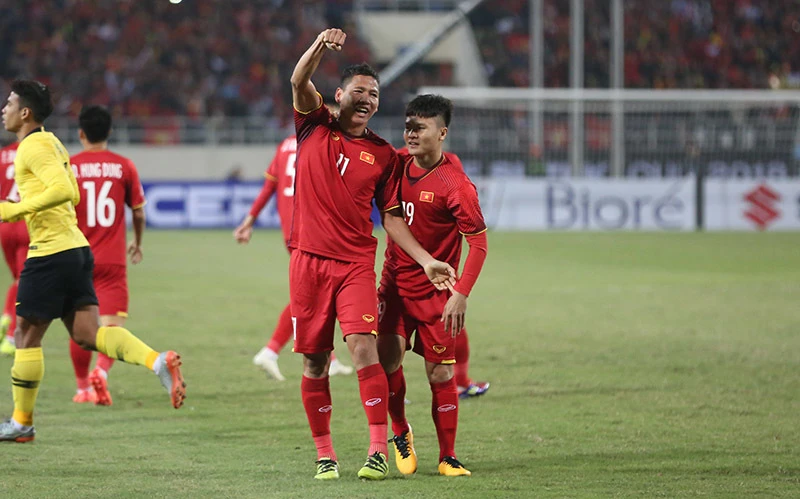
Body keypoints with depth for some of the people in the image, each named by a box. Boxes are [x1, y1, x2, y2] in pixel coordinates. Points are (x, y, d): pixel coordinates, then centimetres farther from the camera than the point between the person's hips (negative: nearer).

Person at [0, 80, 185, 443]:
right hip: (76, 249, 9)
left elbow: (63, 190, -24)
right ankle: (158, 361, -17)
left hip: (50, 252, -9)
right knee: (88, 334, 2)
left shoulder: (33, 147, -12)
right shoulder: (52, 143, 18)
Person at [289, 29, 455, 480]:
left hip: (357, 264, 0)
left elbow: (392, 218, 11)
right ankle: (325, 455, 13)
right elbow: (299, 81, -11)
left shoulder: (383, 154, 8)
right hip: (309, 260, 0)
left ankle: (379, 451, -18)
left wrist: (426, 261, 0)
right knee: (315, 362, 3)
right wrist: (321, 45, -30)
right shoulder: (315, 127, 6)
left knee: (364, 347, -17)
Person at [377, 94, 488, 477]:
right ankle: (400, 433, 13)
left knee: (440, 374, -1)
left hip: (434, 291, -4)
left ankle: (447, 459, 9)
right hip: (393, 283, 4)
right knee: (388, 355, -11)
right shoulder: (397, 164, 1)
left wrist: (461, 293, -21)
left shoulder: (456, 184, -16)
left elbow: (479, 241, -14)